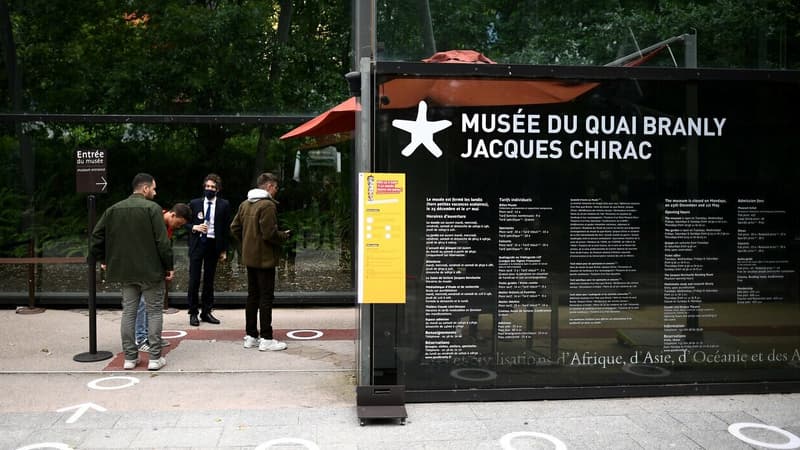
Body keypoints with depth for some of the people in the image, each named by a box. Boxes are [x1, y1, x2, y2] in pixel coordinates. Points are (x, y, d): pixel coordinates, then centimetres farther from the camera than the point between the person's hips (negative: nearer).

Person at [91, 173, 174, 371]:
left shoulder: (113, 210, 7)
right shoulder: (152, 208, -11)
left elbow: (96, 236, 8)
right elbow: (162, 241, -15)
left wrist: (104, 260, 17)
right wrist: (169, 266, -7)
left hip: (125, 271, 5)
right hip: (150, 270, -5)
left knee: (128, 312, 12)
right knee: (154, 311, 4)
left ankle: (129, 357, 15)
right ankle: (155, 358, 4)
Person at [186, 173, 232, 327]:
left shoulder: (224, 205, 2)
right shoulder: (194, 203, 4)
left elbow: (226, 228, 4)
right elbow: (186, 222, 11)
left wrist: (224, 250, 2)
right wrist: (194, 227, -12)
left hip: (213, 245, 0)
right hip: (197, 244, 0)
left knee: (209, 280, 7)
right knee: (194, 279, -2)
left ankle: (206, 312, 16)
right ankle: (193, 313, 7)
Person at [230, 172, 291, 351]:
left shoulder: (245, 204, 10)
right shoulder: (268, 205, -17)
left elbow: (235, 228, 12)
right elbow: (270, 234, -23)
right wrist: (285, 236, -6)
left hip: (249, 257, 8)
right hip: (265, 258, -8)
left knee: (252, 295, 15)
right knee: (266, 297, -2)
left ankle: (250, 336, 21)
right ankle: (266, 339, 1)